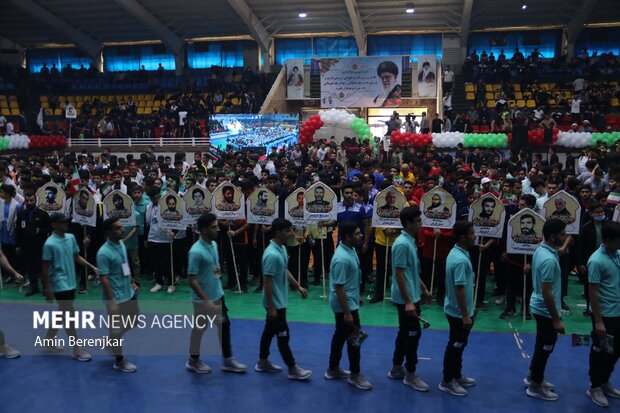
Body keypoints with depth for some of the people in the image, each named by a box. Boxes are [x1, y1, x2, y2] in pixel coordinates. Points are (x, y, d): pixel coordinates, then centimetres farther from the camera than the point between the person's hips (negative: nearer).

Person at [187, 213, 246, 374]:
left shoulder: (214, 244, 1)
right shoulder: (196, 252, -24)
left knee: (224, 325, 14)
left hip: (218, 296, 8)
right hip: (203, 300, -8)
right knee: (199, 330, 10)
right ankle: (193, 361, 30)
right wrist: (206, 300, -24)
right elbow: (191, 279, -23)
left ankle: (227, 360, 27)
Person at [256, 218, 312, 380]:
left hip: (280, 300, 10)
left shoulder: (282, 249, 4)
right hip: (275, 303, -10)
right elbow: (267, 282, -25)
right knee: (283, 335, 2)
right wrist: (271, 307, -22)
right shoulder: (272, 255, -27)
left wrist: (298, 286, 16)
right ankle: (293, 369, 14)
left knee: (269, 331, 19)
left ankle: (263, 362, 33)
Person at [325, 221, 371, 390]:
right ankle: (355, 375, 17)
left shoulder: (350, 250, 3)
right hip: (345, 305, -10)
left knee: (340, 335, 18)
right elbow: (339, 287, -26)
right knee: (354, 338, 2)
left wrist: (357, 297, 23)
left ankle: (333, 369, 31)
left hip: (349, 302, 10)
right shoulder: (342, 259, -28)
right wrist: (347, 313, -23)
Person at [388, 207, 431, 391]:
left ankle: (396, 369, 28)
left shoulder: (411, 241, 8)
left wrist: (423, 288, 23)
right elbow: (399, 274, -23)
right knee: (413, 334, 0)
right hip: (406, 299, -10)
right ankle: (410, 374, 13)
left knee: (405, 333, 16)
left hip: (412, 296, 10)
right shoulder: (402, 244, -22)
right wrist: (408, 302, -23)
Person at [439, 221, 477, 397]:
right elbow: (459, 289, -26)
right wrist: (466, 315, -21)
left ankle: (457, 376, 36)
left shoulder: (456, 253, 5)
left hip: (456, 309, 10)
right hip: (459, 312, -10)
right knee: (455, 346, 4)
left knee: (459, 345, 21)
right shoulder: (461, 260, -26)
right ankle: (447, 382, 18)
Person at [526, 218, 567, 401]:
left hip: (540, 307, 10)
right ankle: (535, 387, 19)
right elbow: (547, 293, -27)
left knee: (542, 346, 23)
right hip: (546, 310, -10)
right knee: (545, 348, 5)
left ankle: (533, 377, 38)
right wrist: (557, 319, -21)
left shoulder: (540, 250, 2)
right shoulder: (549, 260, -28)